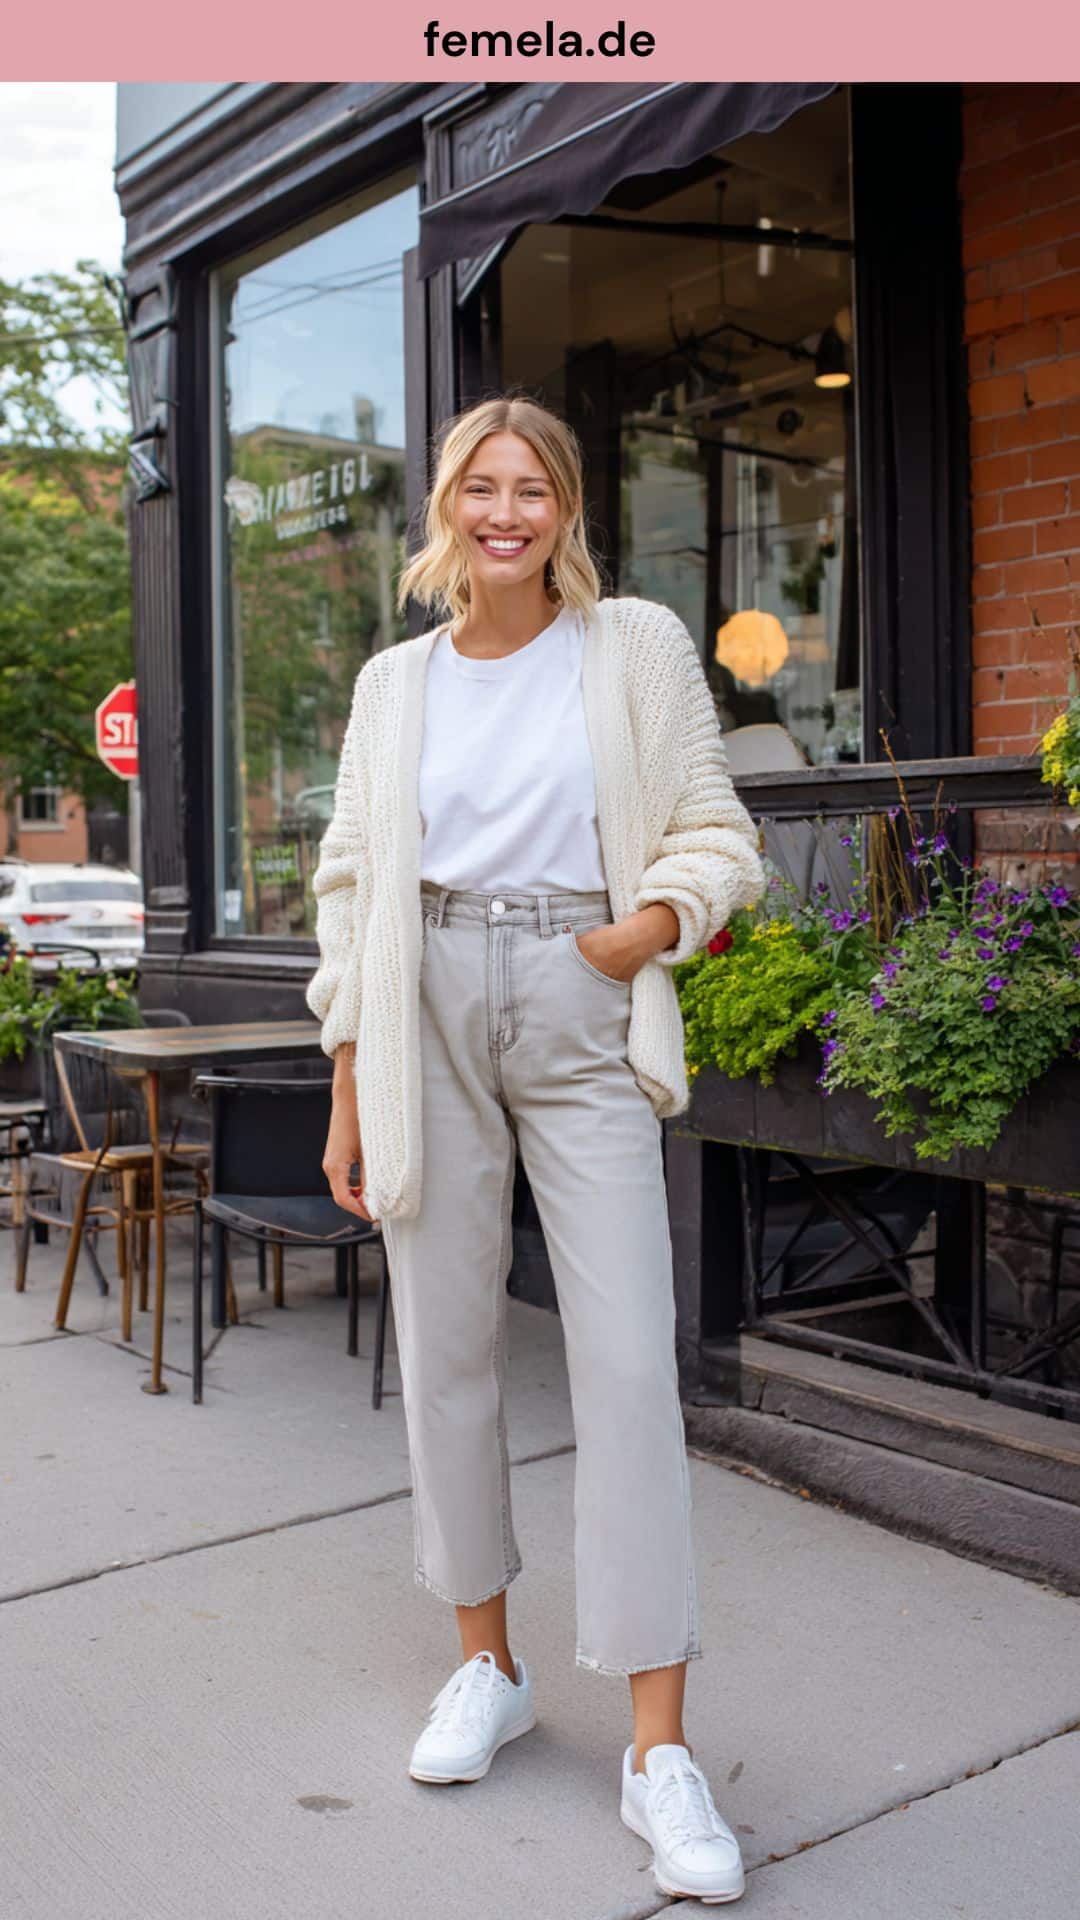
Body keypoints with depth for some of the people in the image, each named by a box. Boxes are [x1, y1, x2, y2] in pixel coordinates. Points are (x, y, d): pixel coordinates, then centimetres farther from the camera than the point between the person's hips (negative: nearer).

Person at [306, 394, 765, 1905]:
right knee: (447, 1348, 7)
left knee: (627, 1360, -7)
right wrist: (349, 1091, 7)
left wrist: (643, 929, -15)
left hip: (582, 1013, -2)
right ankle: (488, 1664, 27)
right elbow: (352, 884, 11)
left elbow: (714, 832, 6)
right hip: (431, 1013, 3)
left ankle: (660, 1749, 2)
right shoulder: (396, 683, 12)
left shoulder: (638, 648, 6)